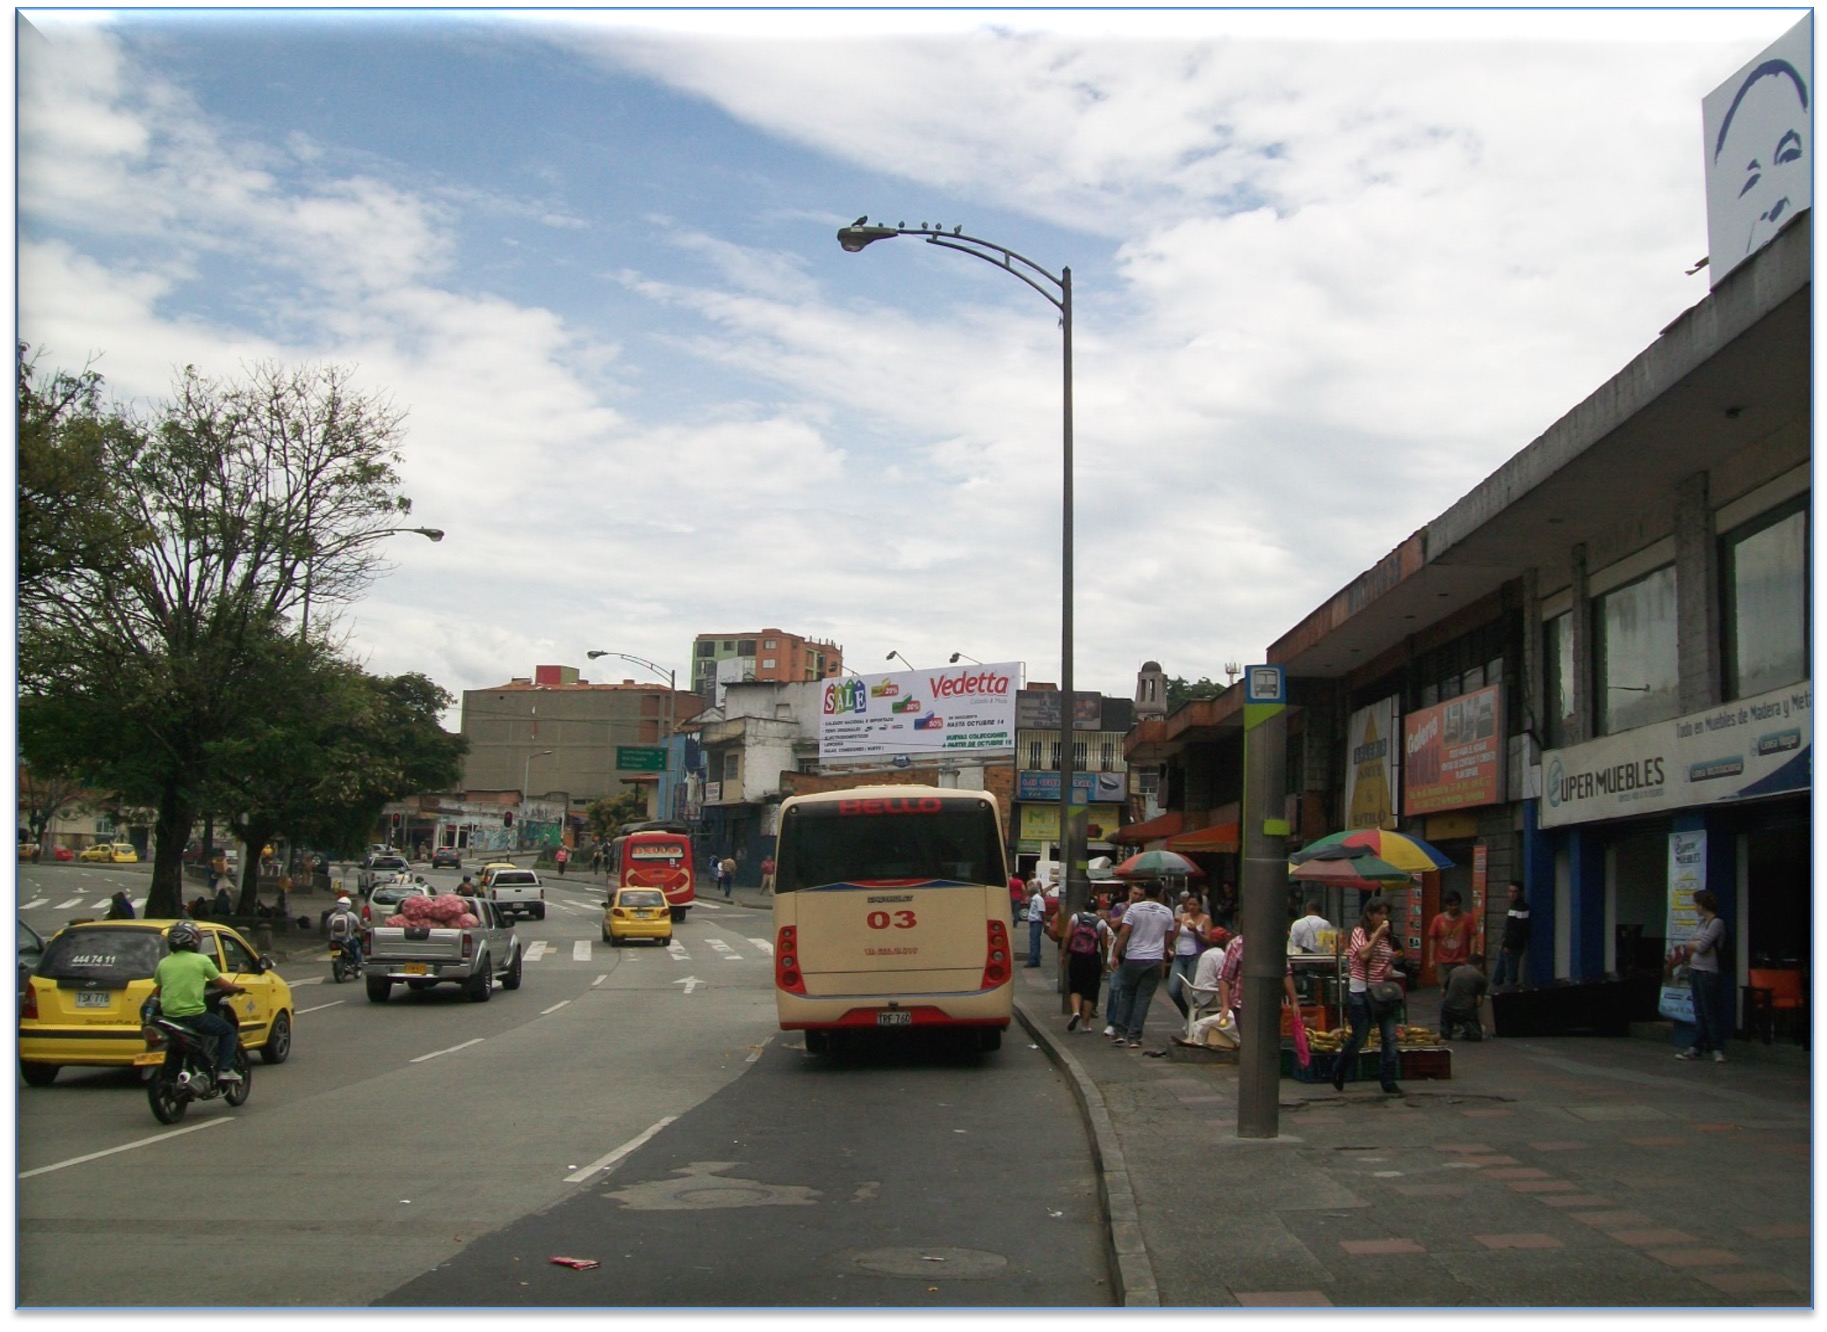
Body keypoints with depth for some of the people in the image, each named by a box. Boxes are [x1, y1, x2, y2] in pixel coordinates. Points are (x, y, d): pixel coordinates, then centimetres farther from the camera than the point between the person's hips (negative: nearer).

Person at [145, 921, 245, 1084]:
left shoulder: (163, 963, 8)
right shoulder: (202, 960, -4)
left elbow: (157, 990, 17)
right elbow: (222, 984, 2)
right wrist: (237, 988, 22)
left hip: (169, 1014, 5)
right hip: (194, 1014, -5)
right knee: (228, 1031, 13)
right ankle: (224, 1069, -1)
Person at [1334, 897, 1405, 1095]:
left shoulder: (1387, 937, 12)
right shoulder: (1359, 932, -6)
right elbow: (1363, 955, -23)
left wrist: (1391, 967, 1)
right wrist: (1377, 935, -16)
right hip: (1361, 994, -6)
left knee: (1390, 1038, -2)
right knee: (1359, 1038, 1)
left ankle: (1389, 1082, 5)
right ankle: (1338, 1075, 23)